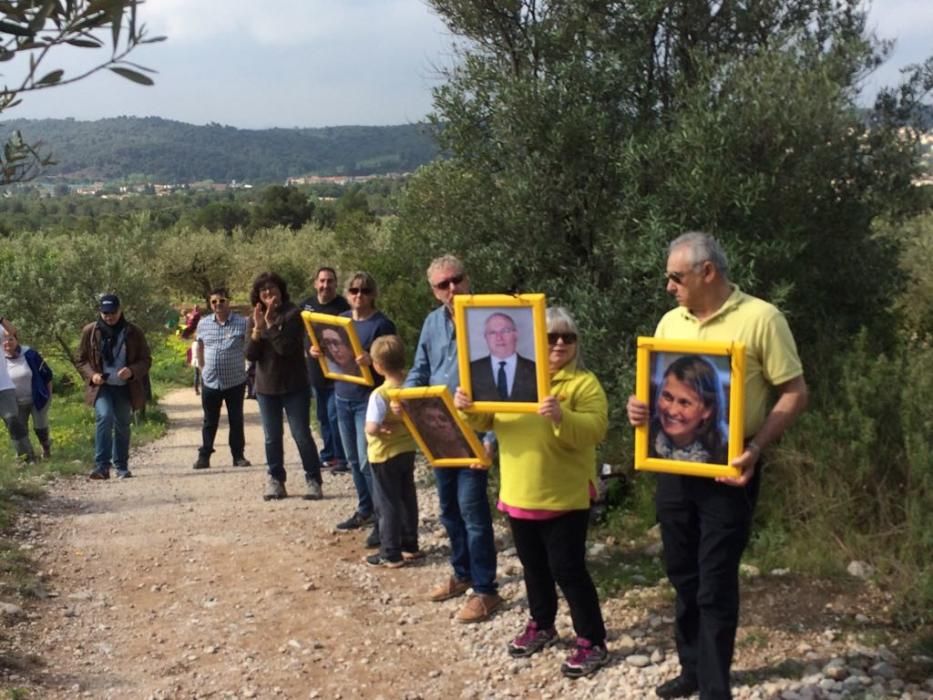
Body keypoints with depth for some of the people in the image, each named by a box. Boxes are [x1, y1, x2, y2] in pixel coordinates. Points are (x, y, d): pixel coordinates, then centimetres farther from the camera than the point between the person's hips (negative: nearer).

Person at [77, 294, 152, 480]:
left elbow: (146, 359, 4)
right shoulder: (90, 331, 2)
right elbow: (81, 360, 8)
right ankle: (102, 465, -23)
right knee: (105, 417, -23)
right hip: (101, 387, -1)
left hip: (125, 388, 2)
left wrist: (132, 371, -16)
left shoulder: (134, 332, 1)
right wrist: (92, 375, -12)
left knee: (123, 425, 7)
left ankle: (121, 467, 21)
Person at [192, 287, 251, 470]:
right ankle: (204, 455, 15)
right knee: (209, 422, 9)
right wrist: (204, 367, 13)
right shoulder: (203, 323, 5)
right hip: (210, 381, 2)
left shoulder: (242, 323, -6)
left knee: (236, 421, 6)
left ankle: (238, 455, 15)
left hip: (235, 381, -2)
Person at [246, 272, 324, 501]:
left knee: (301, 435, -3)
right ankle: (275, 481, 17)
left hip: (294, 386, -4)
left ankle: (313, 480, 5)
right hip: (266, 387, 4)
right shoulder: (254, 320, 5)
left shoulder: (293, 315, -10)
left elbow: (288, 348, -21)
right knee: (272, 438, 9)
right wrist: (258, 329, -15)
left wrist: (270, 324, -23)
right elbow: (250, 355, -2)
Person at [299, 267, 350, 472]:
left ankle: (341, 457, -1)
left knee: (335, 415, -10)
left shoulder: (342, 306, -11)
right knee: (323, 416, 15)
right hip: (316, 370, 6)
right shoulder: (306, 304, 6)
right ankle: (328, 455, 26)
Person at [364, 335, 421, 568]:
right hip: (407, 450, 7)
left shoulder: (379, 395, -24)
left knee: (387, 504, 4)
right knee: (408, 499, 18)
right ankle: (410, 545, 29)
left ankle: (391, 554, 10)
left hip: (385, 455, -7)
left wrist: (381, 429, -12)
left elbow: (371, 428, -31)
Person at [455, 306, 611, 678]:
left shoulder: (584, 383, -9)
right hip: (518, 494, 5)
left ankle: (592, 641, 11)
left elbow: (594, 431, -21)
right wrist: (466, 408, -12)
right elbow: (485, 420, 9)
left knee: (567, 569, -1)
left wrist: (561, 417, -38)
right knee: (534, 566, 19)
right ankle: (541, 625, 37)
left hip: (563, 498, -5)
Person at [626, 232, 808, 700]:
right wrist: (641, 407, -8)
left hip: (728, 473, -6)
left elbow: (794, 393, -10)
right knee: (683, 574, 16)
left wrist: (756, 447, -21)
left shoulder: (760, 318, -11)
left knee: (715, 584, 0)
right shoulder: (670, 322, 7)